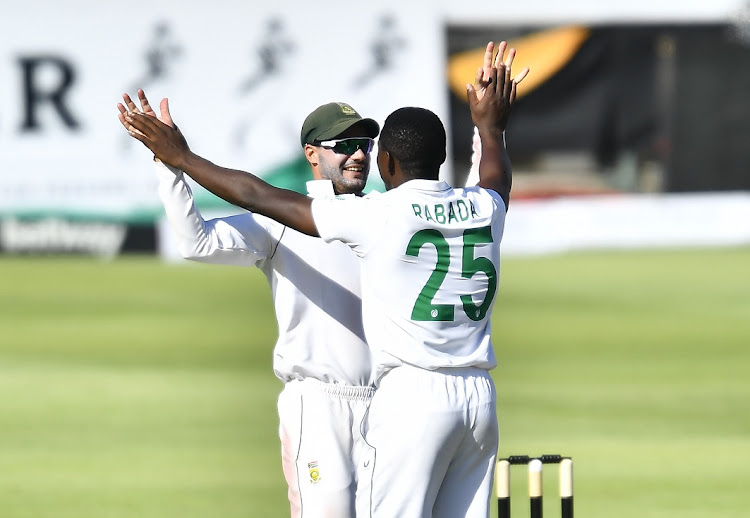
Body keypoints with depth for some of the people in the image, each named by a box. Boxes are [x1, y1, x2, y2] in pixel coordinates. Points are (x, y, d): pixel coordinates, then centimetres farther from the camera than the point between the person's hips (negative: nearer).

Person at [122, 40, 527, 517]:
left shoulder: (377, 217, -7)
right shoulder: (484, 210, 9)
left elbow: (262, 197, -1)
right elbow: (497, 178, 37)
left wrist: (181, 158, 8)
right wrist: (491, 127, 56)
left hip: (413, 394, -6)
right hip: (479, 395, 6)